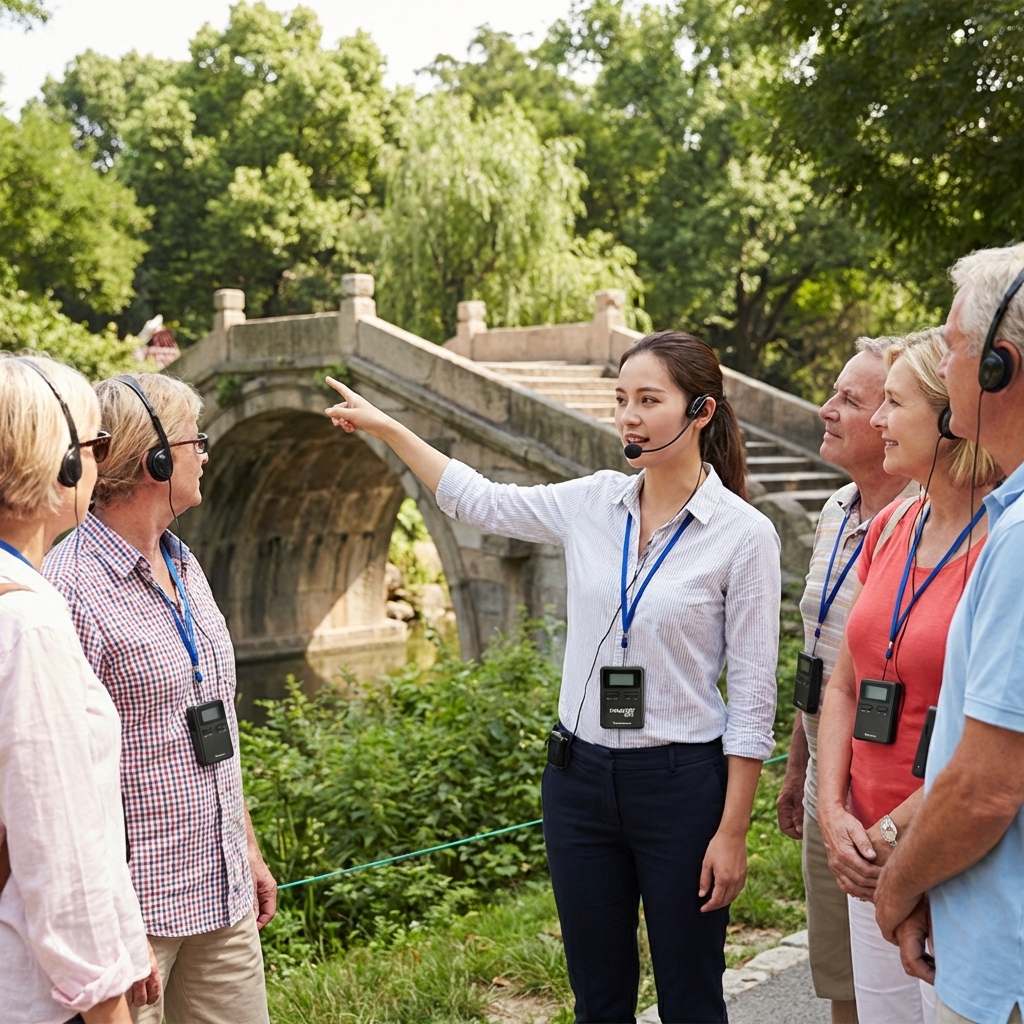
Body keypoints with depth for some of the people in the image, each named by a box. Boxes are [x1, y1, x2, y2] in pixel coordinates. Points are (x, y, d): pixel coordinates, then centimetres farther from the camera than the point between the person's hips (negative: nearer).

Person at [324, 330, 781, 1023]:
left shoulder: (744, 533, -11)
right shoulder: (591, 505, 1)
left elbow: (753, 696, -9)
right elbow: (478, 500, 16)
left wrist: (732, 832, -10)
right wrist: (386, 427, 17)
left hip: (680, 784, -4)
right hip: (580, 777, 4)